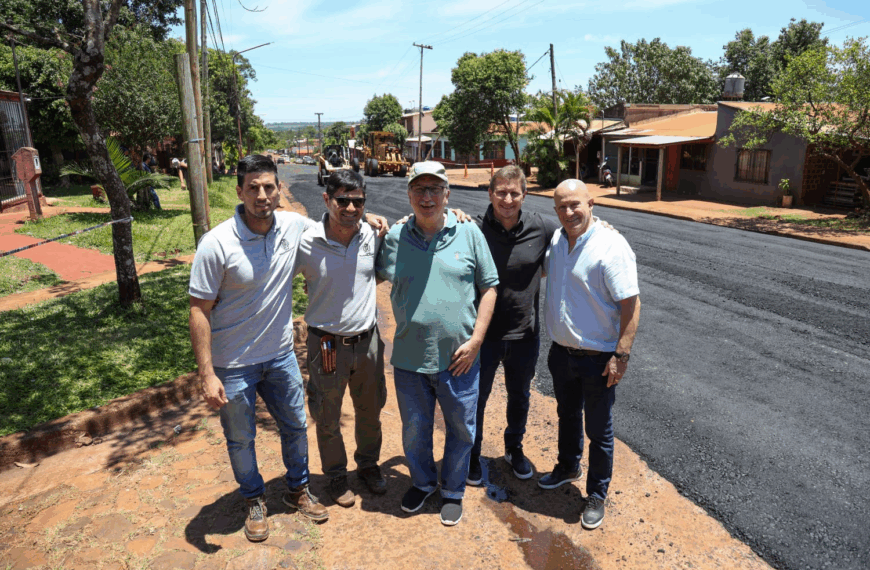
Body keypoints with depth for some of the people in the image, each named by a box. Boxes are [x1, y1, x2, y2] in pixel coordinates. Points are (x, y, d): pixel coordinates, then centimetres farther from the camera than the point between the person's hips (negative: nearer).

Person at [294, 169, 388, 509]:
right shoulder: (307, 244, -16)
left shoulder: (373, 236, -7)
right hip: (327, 344, -3)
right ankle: (336, 475, 40)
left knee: (370, 411, 21)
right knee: (328, 419, 15)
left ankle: (368, 464, 47)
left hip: (368, 339, 3)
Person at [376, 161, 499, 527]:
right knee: (414, 430, 19)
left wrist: (476, 339, -7)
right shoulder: (394, 239, -1)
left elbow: (488, 287, 0)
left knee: (461, 430, 15)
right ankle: (422, 482, 47)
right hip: (410, 359, 1)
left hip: (459, 358, -1)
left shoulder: (469, 234, -3)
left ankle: (453, 491, 41)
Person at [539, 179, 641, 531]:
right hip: (561, 351, 6)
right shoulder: (556, 240, 2)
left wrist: (621, 355, -22)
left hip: (597, 358, -6)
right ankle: (568, 467, 48)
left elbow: (631, 304, -20)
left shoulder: (611, 247, -20)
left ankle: (597, 495, 29)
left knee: (599, 431, 10)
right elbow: (540, 270, 24)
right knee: (567, 415, 25)